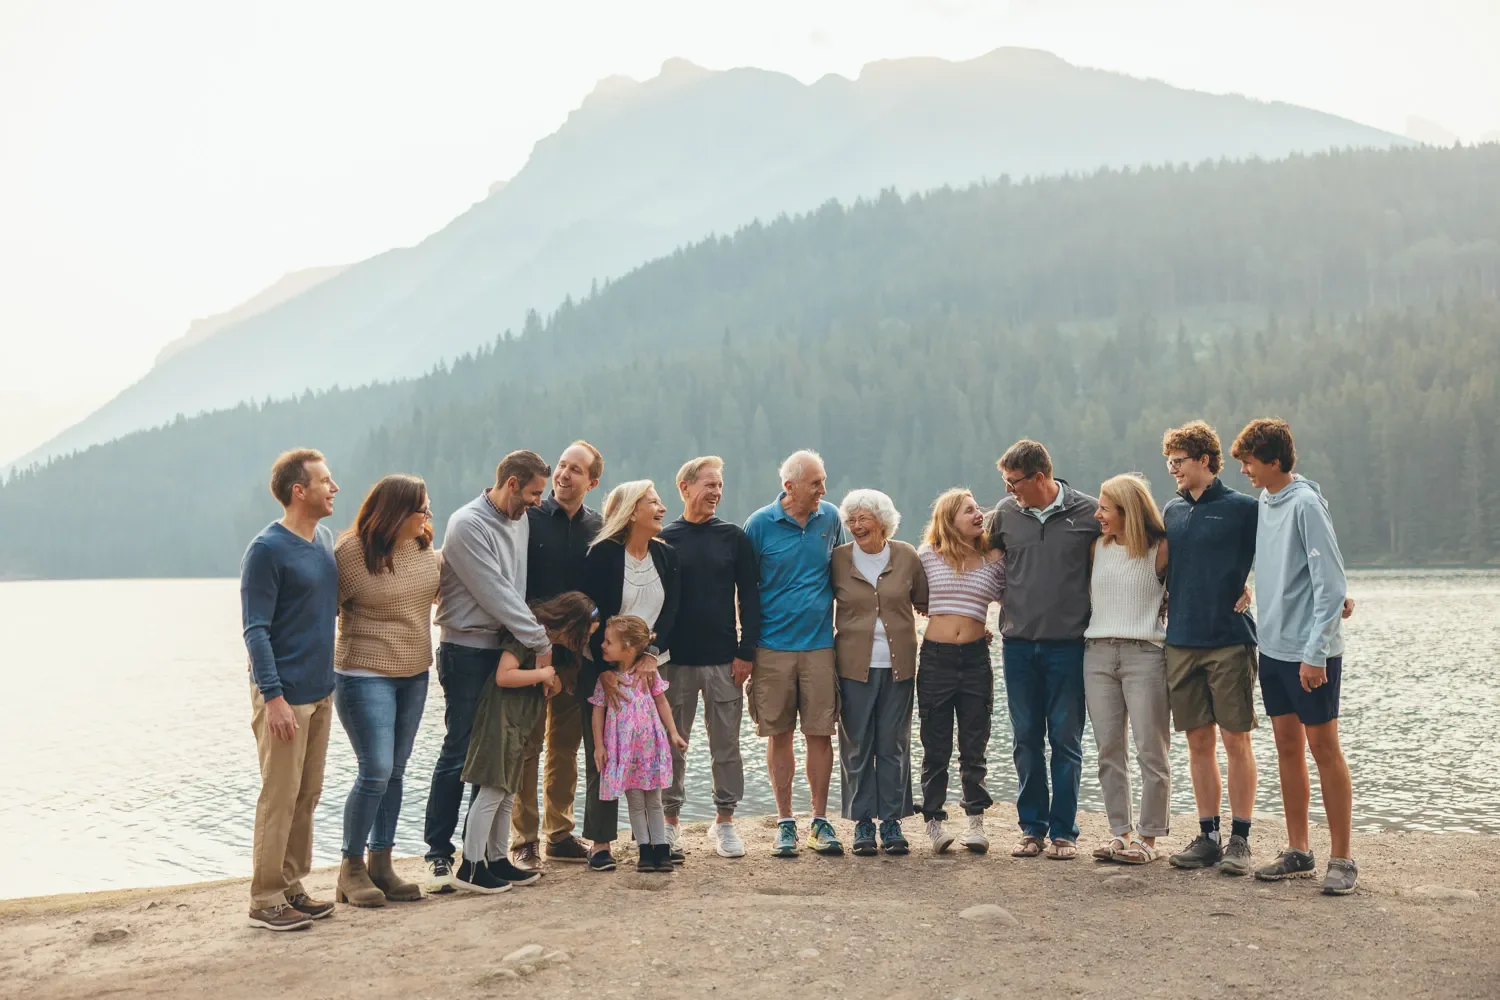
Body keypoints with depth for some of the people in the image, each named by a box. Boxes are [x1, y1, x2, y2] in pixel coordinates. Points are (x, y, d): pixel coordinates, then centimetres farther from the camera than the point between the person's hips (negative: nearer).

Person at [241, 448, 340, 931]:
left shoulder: (324, 538, 9)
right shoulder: (267, 550, -14)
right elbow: (255, 630, -15)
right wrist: (274, 697, -19)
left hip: (321, 691, 8)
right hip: (286, 695, -8)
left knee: (307, 796, 12)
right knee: (279, 798, -2)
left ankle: (291, 887, 22)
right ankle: (265, 900, 8)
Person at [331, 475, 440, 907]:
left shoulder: (421, 545, 2)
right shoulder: (351, 552, -17)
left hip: (414, 674, 7)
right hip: (366, 675, -7)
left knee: (394, 773, 11)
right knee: (376, 772, -10)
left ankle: (381, 865, 21)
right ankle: (351, 869, 7)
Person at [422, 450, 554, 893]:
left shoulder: (521, 520, 11)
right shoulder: (468, 524, -13)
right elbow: (495, 594, -17)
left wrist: (531, 639, 3)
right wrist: (540, 641, -15)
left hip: (507, 650, 8)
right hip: (468, 652, -7)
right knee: (458, 753, -5)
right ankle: (439, 853, 4)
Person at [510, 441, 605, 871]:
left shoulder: (596, 526, 7)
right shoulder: (529, 516, -5)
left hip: (576, 653, 4)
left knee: (566, 745, 11)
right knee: (527, 744, 1)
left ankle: (559, 834, 22)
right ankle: (524, 840, 9)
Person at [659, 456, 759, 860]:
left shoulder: (734, 537, 5)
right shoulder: (664, 539, 2)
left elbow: (749, 597, 5)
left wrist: (746, 651, -2)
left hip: (725, 660, 1)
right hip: (675, 660, -1)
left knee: (726, 745, 4)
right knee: (673, 745, 5)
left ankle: (724, 822, 15)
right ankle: (669, 822, 16)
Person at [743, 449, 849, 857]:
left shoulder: (830, 518, 4)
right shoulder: (760, 524, -4)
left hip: (820, 644, 2)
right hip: (773, 646, -2)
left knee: (820, 733, 2)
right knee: (779, 734, 4)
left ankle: (820, 820, 14)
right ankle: (785, 821, 14)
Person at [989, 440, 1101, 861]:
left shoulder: (1088, 513, -4)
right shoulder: (1005, 513, 4)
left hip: (1068, 643, -3)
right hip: (1018, 643, 3)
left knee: (1066, 740, 3)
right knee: (1026, 739, 8)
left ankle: (1063, 831, 12)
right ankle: (1031, 827, 17)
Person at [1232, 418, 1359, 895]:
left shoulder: (1306, 503, -15)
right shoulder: (1263, 501, 8)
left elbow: (1330, 584, -17)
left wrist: (1315, 653, -19)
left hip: (1310, 651, -8)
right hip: (1274, 646, 8)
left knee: (1324, 747, -1)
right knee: (1287, 746, 12)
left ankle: (1342, 859, 7)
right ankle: (1298, 852, 21)